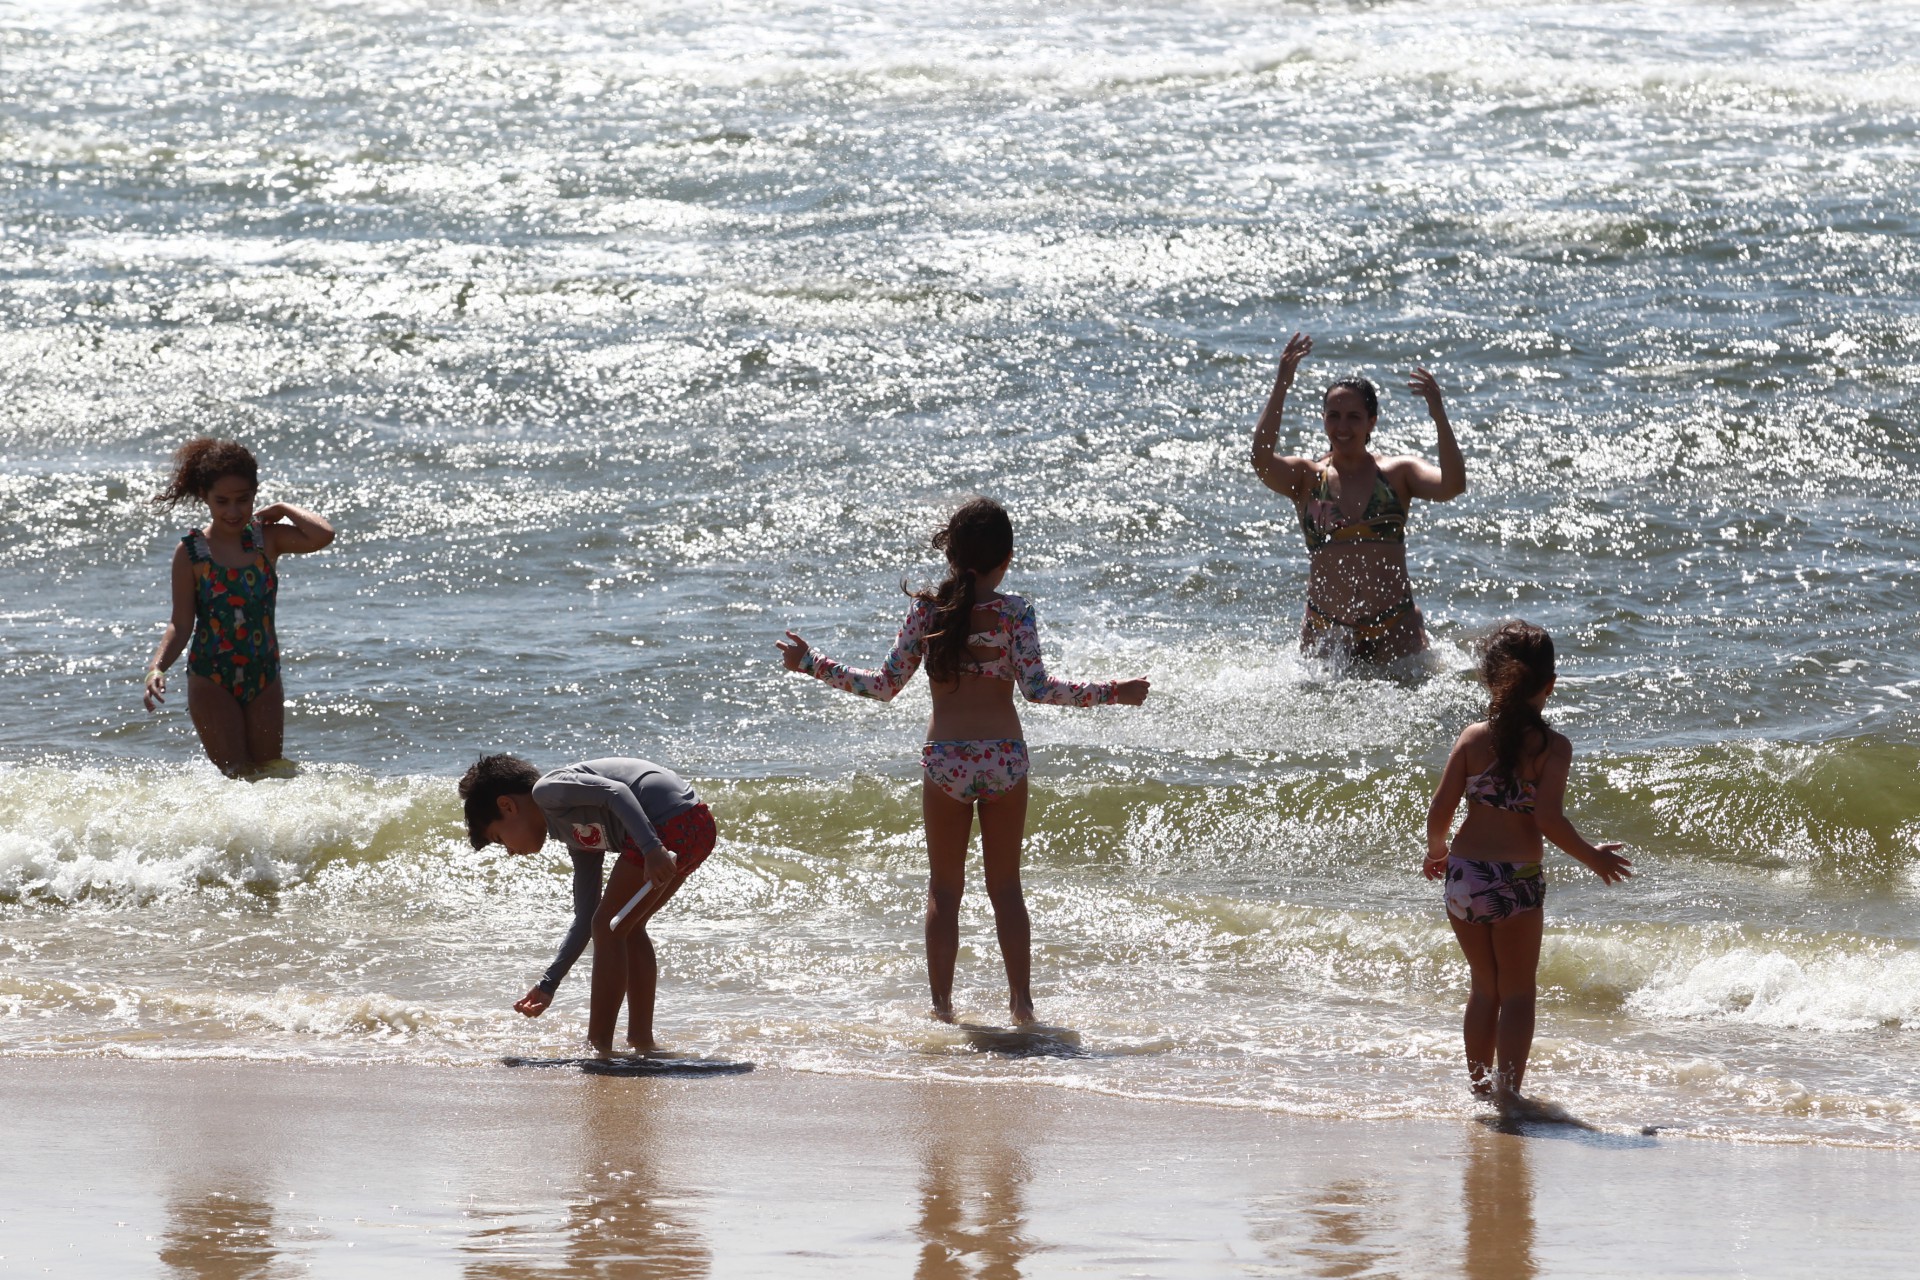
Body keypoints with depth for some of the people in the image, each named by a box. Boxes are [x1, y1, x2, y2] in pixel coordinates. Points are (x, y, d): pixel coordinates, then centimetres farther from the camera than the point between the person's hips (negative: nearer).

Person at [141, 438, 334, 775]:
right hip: (211, 681, -3)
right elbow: (181, 624, -8)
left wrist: (283, 509, -9)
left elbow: (323, 536, -22)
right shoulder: (191, 552, -8)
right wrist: (158, 665, -25)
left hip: (263, 678, 3)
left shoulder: (268, 539, -4)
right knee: (237, 777, -8)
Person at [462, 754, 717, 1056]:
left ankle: (599, 1047, 3)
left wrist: (651, 848, -24)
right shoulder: (577, 836, 29)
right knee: (628, 927, 24)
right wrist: (548, 984, 31)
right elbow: (585, 918, 29)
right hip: (699, 826, 10)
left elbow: (616, 793, -13)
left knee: (609, 928, 1)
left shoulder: (547, 790, 4)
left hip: (669, 826, -10)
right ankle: (642, 1040, 26)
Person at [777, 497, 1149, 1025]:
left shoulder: (926, 608, -4)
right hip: (1004, 758, 0)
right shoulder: (1015, 612, -7)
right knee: (1006, 887, 13)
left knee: (943, 888, 11)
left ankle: (941, 1005, 8)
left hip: (944, 760, 0)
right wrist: (1110, 693, -11)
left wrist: (811, 663, 8)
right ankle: (1021, 1002, 12)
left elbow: (884, 685, -3)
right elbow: (1036, 687, -17)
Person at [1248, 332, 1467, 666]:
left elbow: (1453, 485, -13)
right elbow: (1262, 460, -16)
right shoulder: (1306, 476, 4)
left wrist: (1439, 416, -23)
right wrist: (1281, 387, -22)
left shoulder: (1397, 473, 4)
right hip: (1324, 630, 1)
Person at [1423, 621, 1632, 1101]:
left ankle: (1480, 1083, 25)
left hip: (1463, 875, 4)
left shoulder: (1472, 738, 0)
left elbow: (1441, 808, -2)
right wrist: (1592, 857, 0)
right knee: (1517, 992, 10)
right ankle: (1506, 1088, 2)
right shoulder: (1552, 747, -9)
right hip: (1517, 881, -4)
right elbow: (1549, 820, -16)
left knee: (1484, 986, 20)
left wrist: (1437, 851, 18)